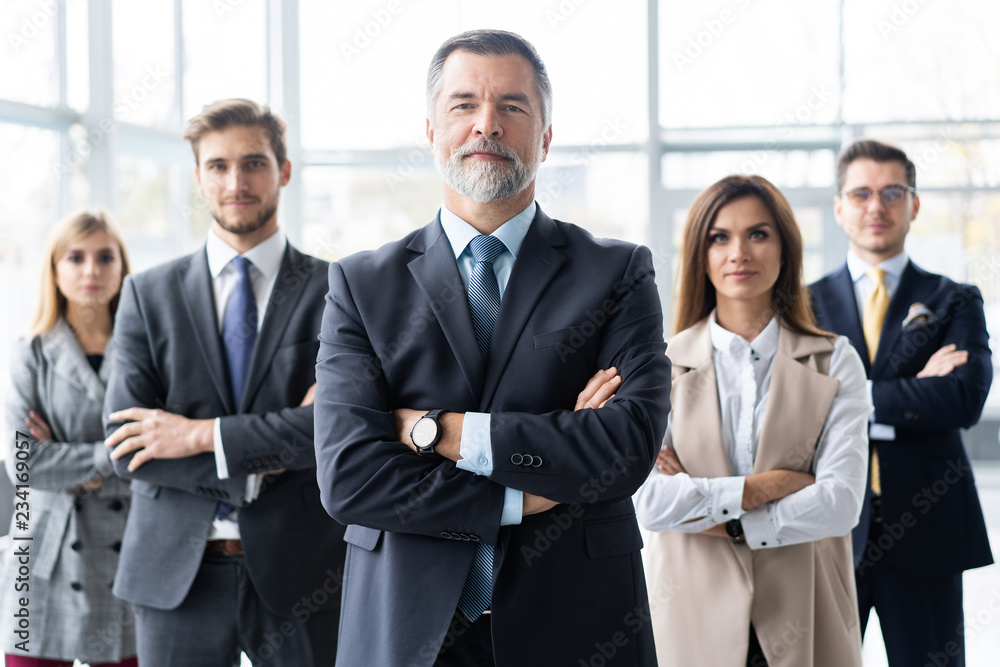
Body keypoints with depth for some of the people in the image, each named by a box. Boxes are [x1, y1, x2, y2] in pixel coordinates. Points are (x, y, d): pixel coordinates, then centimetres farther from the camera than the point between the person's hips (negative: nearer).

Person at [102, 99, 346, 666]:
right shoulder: (148, 294, 6)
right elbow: (126, 448, -3)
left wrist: (201, 435, -14)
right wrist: (254, 469, -13)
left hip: (301, 576, -1)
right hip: (177, 576, 1)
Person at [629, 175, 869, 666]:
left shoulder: (835, 363, 2)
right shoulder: (663, 365, 1)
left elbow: (841, 502, -9)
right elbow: (646, 501, -12)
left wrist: (720, 522, -11)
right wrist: (767, 486, -13)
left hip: (804, 624, 0)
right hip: (697, 614, 0)